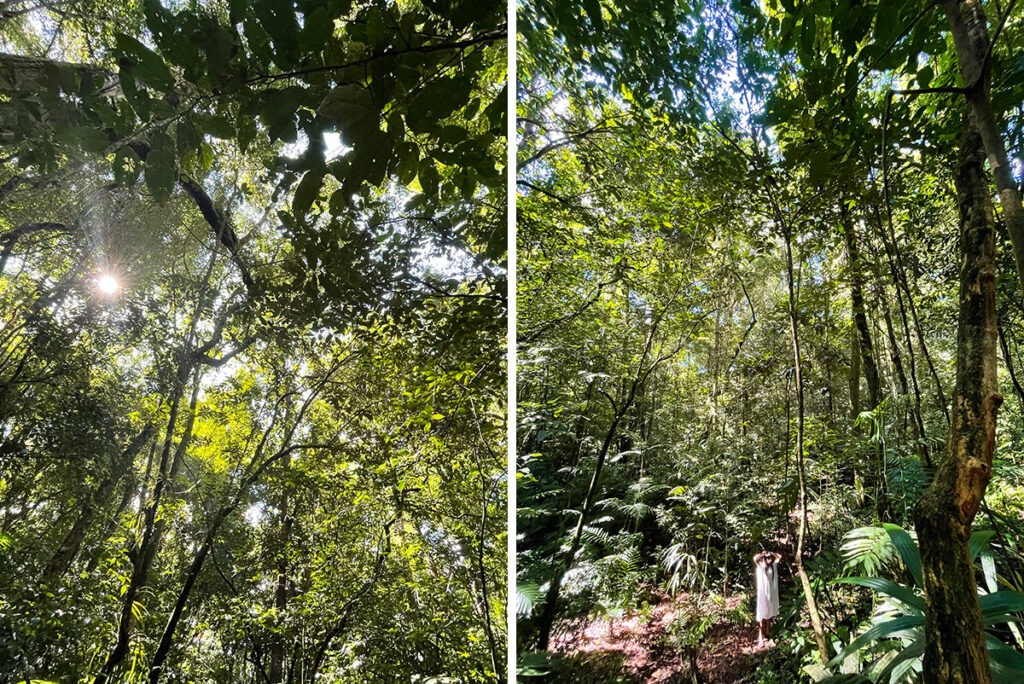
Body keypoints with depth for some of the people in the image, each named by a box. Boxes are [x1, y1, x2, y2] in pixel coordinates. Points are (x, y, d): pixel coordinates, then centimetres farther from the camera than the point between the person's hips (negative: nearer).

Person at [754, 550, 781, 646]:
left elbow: (779, 557, 15)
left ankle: (768, 632, 33)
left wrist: (771, 553, 2)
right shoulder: (760, 566, -13)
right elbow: (755, 558, -33)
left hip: (771, 593, 6)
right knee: (762, 615, -6)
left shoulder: (773, 566, 5)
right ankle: (760, 637, -5)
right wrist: (762, 554, -17)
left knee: (769, 613, 18)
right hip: (763, 593, -6)